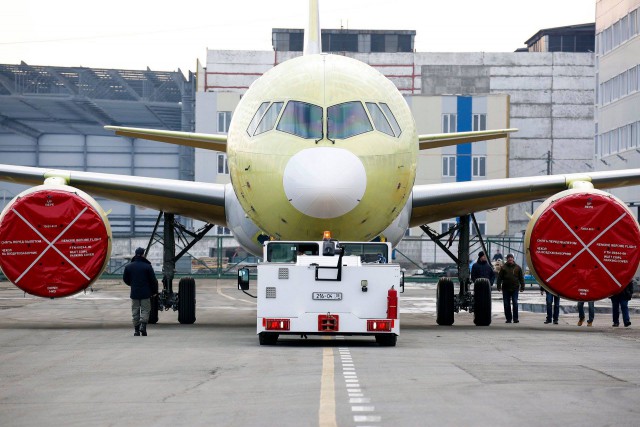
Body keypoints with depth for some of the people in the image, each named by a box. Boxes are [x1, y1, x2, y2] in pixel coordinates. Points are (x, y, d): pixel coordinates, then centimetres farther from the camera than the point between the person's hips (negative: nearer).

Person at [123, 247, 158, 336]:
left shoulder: (128, 266, 2)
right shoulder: (147, 266, -8)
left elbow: (125, 279, 11)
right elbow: (153, 280, -6)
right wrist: (154, 291, 6)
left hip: (134, 293, 3)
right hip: (145, 293, -3)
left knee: (135, 311, 9)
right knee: (145, 310, 4)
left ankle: (136, 330, 8)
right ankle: (143, 325, -16)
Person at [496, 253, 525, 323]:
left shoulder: (517, 267, 7)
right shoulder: (503, 267, 5)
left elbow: (521, 278, 9)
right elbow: (499, 278, 5)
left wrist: (522, 287, 3)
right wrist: (499, 286, -4)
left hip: (514, 289, -1)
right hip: (506, 289, 1)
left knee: (515, 303, -6)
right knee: (506, 304, 3)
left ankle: (515, 318, 0)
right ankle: (508, 318, 11)